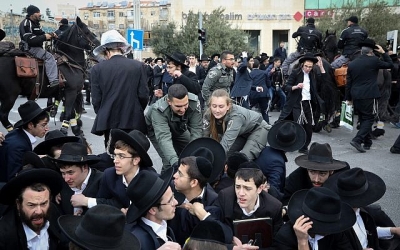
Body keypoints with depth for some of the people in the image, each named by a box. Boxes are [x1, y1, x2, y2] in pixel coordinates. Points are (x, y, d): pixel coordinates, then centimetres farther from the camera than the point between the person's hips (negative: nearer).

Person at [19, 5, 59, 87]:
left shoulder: (36, 23, 15)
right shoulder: (26, 23, -14)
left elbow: (41, 35, 22)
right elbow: (30, 39, -25)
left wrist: (50, 35, 1)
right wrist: (44, 37, -26)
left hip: (37, 47, 11)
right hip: (30, 48, -11)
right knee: (49, 56, -26)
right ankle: (53, 81, -37)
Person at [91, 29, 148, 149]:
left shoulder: (97, 69, -2)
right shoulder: (139, 66, -1)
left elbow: (96, 99, -2)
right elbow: (143, 95, -3)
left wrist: (102, 116, 14)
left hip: (109, 122, 0)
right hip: (134, 122, 0)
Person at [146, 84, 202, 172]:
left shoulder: (194, 103, -32)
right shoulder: (158, 110, -41)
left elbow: (196, 131, -31)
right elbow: (163, 138, -49)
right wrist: (175, 161, -62)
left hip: (178, 128, 4)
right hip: (156, 131, -4)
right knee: (169, 162, -20)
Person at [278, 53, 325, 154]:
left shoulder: (313, 74, 9)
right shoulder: (295, 73, -4)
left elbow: (324, 79, 3)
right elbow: (287, 87, -7)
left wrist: (321, 67, -4)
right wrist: (296, 87, -26)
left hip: (309, 104, 5)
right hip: (297, 104, -5)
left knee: (309, 127, 6)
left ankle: (304, 147, 18)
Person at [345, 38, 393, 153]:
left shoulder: (352, 64, 7)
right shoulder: (374, 61, -7)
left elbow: (348, 83, 10)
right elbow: (389, 64, 6)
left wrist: (348, 98, 16)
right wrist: (383, 52, 15)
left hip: (356, 97, 6)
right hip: (369, 96, -6)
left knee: (363, 119, 15)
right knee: (369, 119, 0)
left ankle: (367, 143, 21)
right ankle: (357, 140, -15)